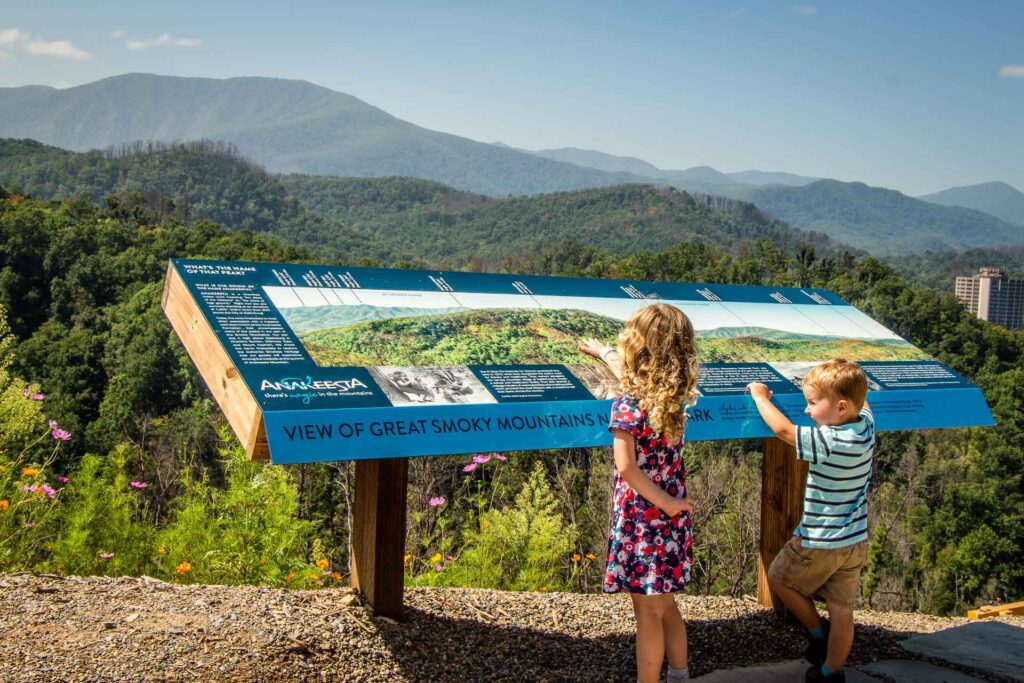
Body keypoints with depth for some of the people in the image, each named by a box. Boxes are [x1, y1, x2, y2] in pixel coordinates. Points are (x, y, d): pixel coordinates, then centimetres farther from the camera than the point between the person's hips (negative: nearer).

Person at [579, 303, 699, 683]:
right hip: (672, 518, 7)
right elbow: (633, 373, 22)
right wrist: (603, 352, 38)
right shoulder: (675, 394, 1)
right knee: (665, 606, 22)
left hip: (641, 519, -7)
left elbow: (627, 468, -29)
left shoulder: (627, 404, -20)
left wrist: (664, 503, -18)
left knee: (648, 612, 5)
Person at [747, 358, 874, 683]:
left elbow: (782, 428, -26)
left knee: (779, 579, 18)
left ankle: (818, 634, 26)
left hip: (818, 544, -7)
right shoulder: (865, 425, -5)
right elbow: (861, 403, 19)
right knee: (841, 611, 13)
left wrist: (760, 395, -13)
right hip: (855, 543, 7)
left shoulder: (828, 442, -28)